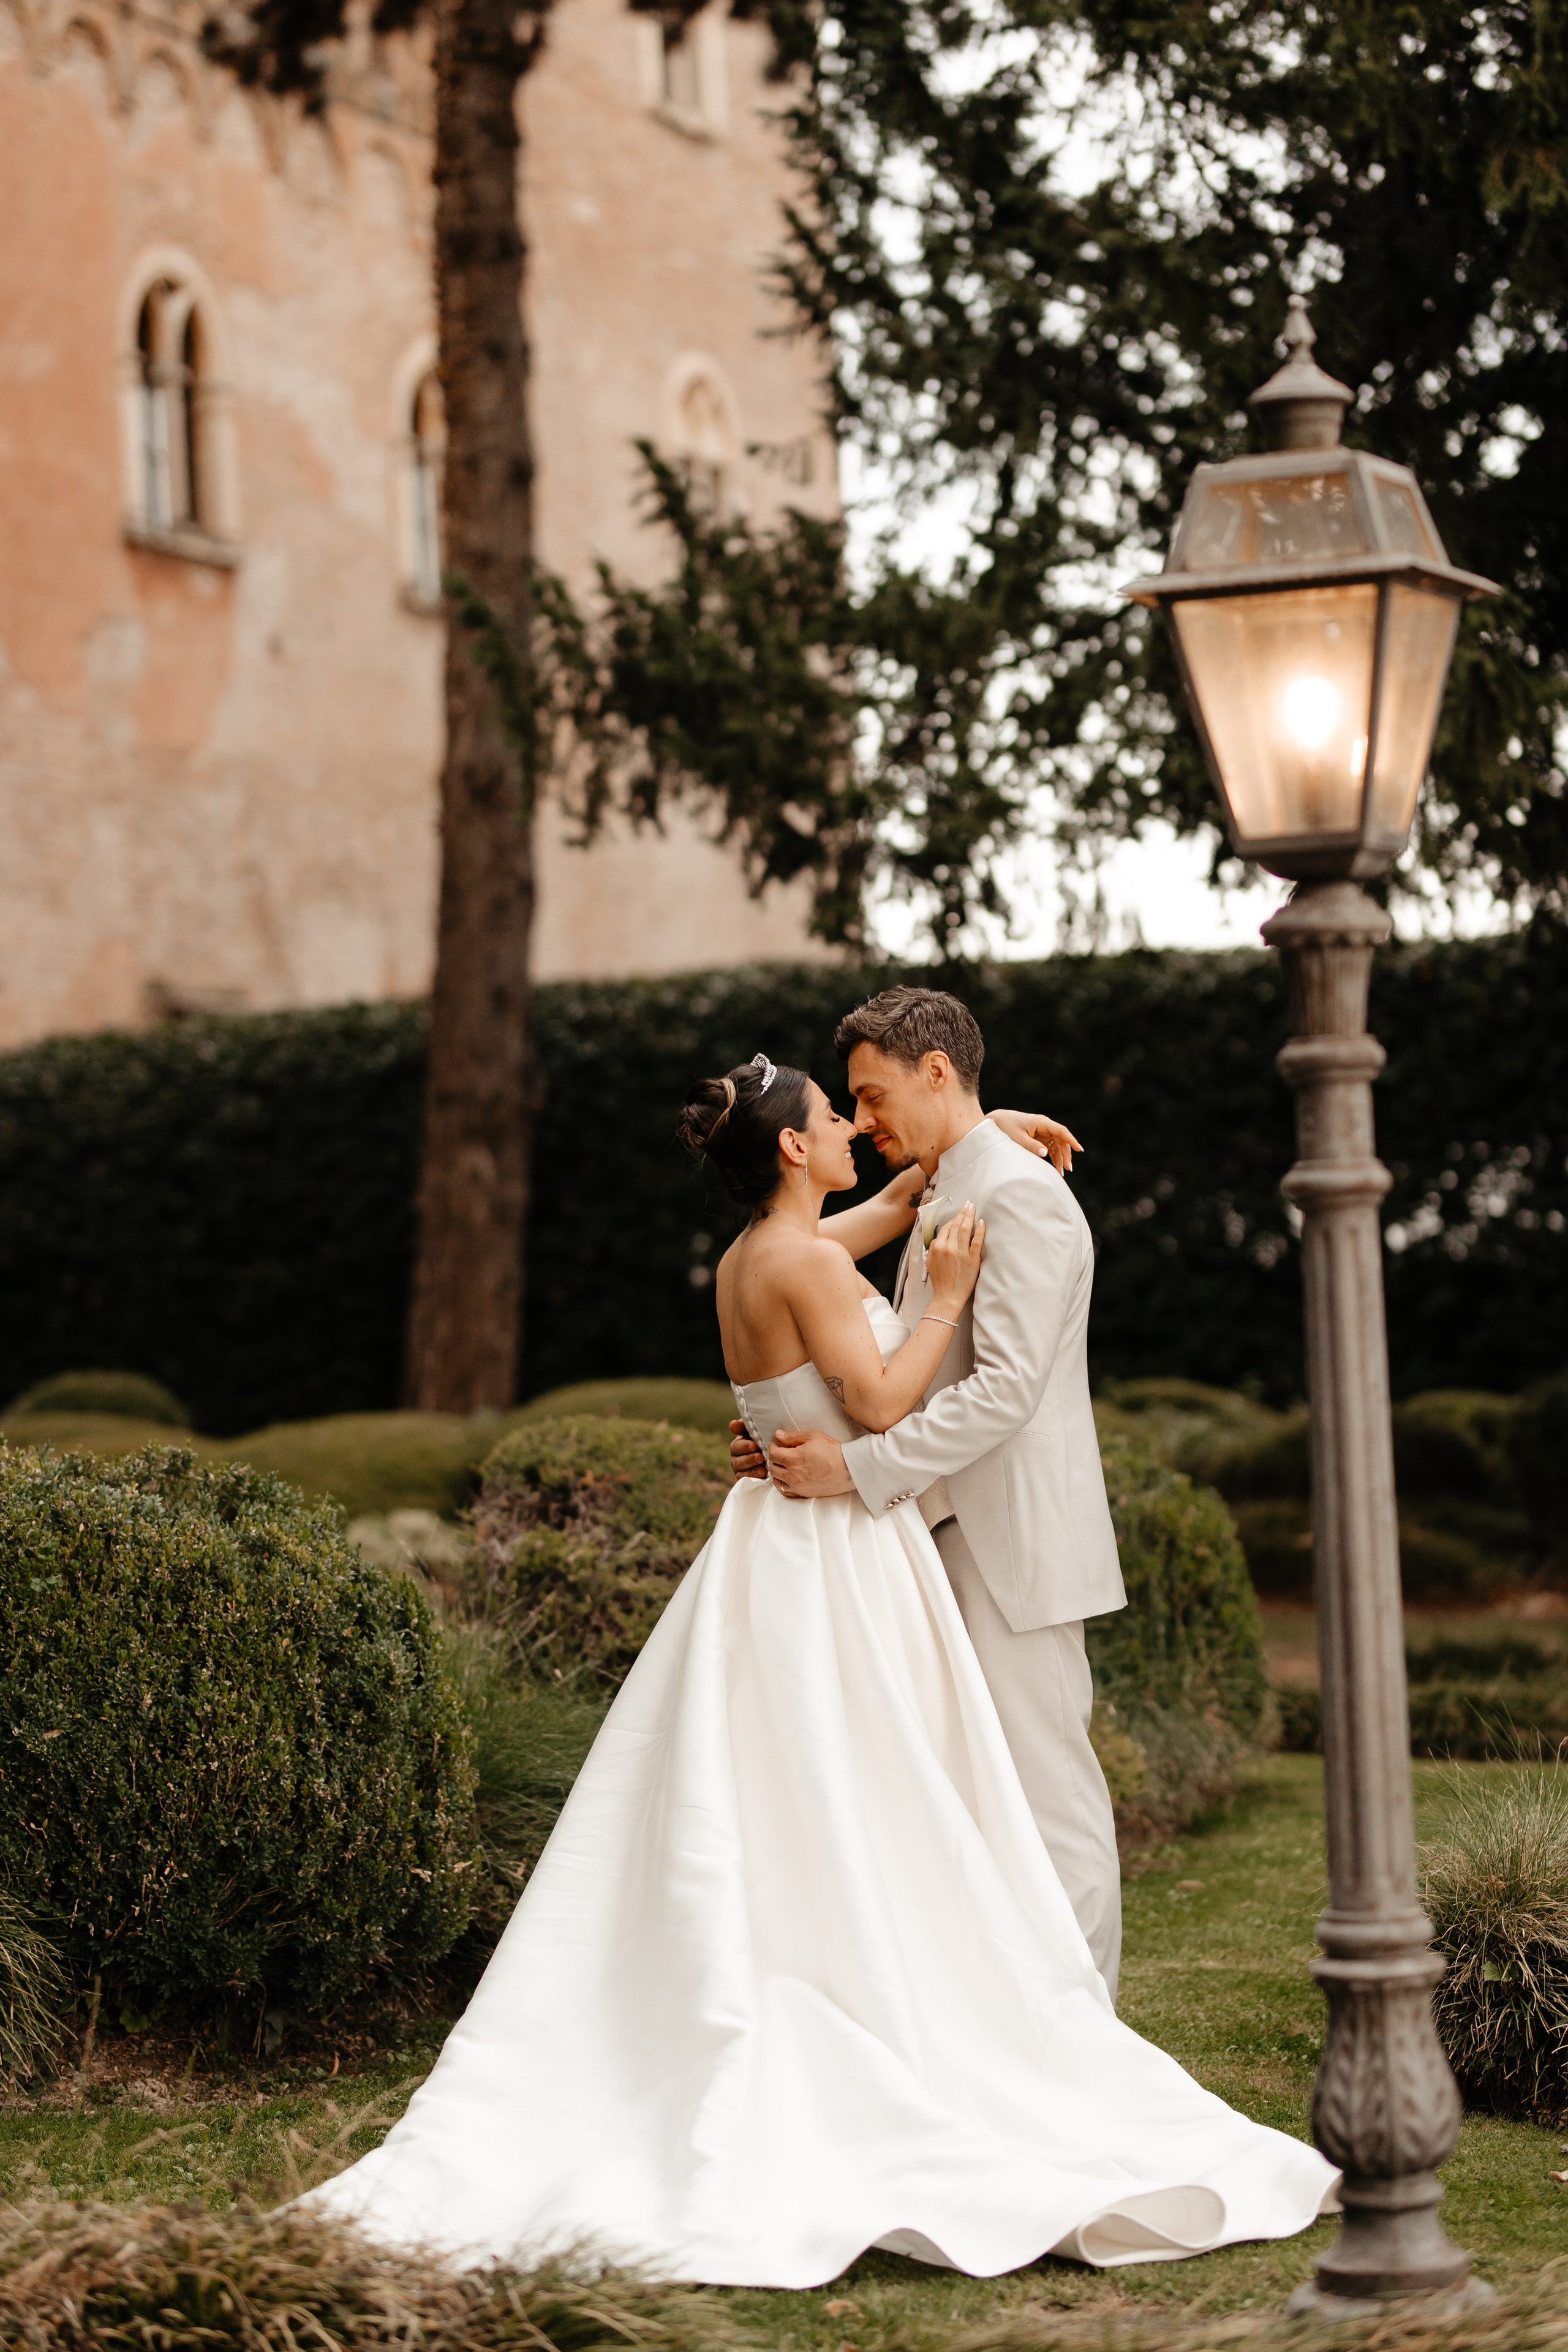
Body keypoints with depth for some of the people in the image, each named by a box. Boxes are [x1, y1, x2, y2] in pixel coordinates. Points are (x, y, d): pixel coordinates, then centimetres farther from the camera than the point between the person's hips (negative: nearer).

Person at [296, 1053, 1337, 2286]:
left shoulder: (755, 1255, 13)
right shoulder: (809, 1263, -14)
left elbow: (893, 1202, 29)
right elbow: (880, 1405, -18)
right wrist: (949, 1298, -8)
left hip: (777, 1546, 9)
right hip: (840, 1560, -9)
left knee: (746, 1842, 7)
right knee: (867, 1842, -5)